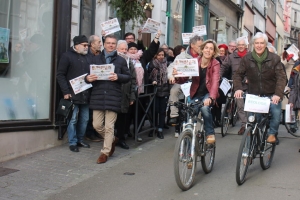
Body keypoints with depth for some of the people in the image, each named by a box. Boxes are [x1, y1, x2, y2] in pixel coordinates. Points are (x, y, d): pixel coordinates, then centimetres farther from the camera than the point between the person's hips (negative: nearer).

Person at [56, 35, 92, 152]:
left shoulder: (88, 58, 16)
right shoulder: (67, 56, -1)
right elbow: (60, 75, -6)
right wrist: (66, 92, -12)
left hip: (86, 94, 6)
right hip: (73, 94, -6)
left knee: (84, 119, 9)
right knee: (73, 119, -1)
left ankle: (80, 140, 23)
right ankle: (72, 143, 9)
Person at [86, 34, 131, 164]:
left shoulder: (121, 60, 7)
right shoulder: (96, 59, 11)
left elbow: (128, 77, 6)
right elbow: (88, 74, 10)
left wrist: (118, 77, -14)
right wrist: (88, 78, -13)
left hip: (113, 97, -2)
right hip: (98, 96, 2)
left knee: (109, 127, 0)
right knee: (97, 125, 4)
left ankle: (105, 152, 12)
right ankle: (112, 140, 30)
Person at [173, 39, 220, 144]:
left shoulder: (215, 64, -10)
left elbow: (215, 81, -25)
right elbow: (183, 79, -6)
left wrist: (211, 97, -42)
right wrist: (177, 75, -30)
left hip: (208, 93, -2)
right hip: (196, 94, 3)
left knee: (205, 108, -32)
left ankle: (210, 133, -11)